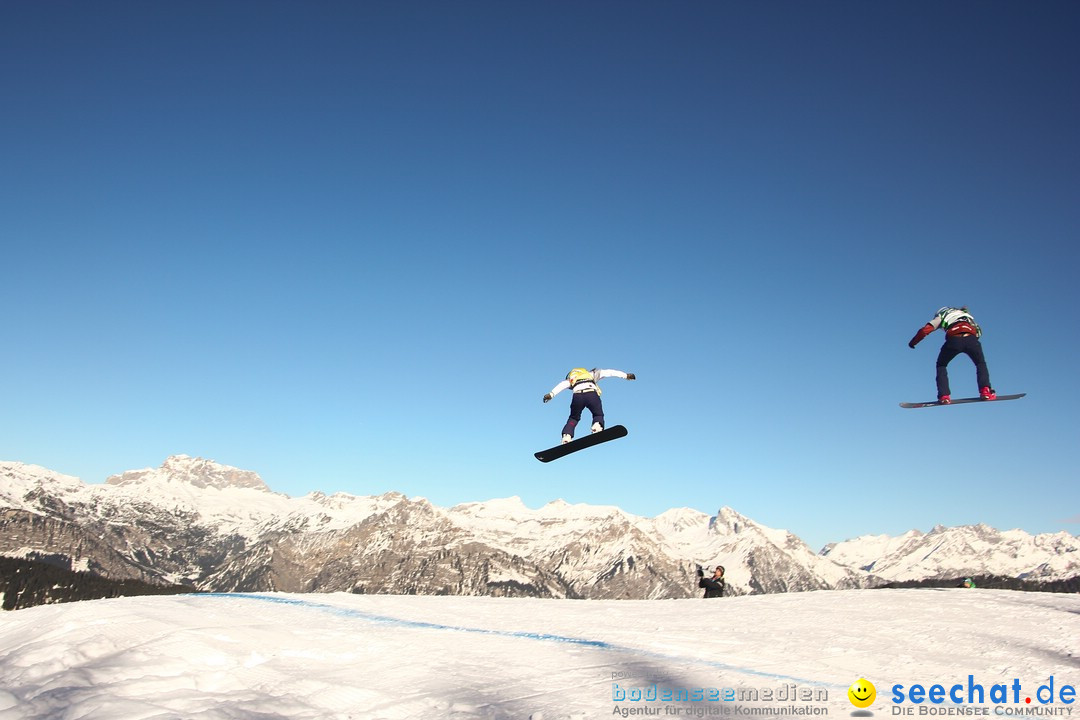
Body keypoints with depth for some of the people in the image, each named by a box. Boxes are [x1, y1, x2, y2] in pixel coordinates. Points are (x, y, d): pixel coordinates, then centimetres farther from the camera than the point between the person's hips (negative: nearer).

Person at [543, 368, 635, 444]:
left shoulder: (570, 379, 35)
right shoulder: (591, 374, 37)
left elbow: (562, 385, 15)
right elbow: (609, 372, 33)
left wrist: (551, 394, 1)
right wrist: (626, 375, 35)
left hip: (577, 395, 1)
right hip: (592, 394, -1)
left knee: (574, 418, 23)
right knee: (598, 415, 21)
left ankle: (567, 435, 1)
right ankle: (597, 425, -11)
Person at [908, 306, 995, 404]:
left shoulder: (941, 316, 29)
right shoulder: (966, 315, 41)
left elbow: (924, 330, 19)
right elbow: (978, 331, 34)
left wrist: (913, 342, 31)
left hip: (954, 340, -2)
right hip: (971, 339, 2)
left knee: (941, 365, 23)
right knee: (981, 364, 28)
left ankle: (944, 395, 8)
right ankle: (985, 390, 5)